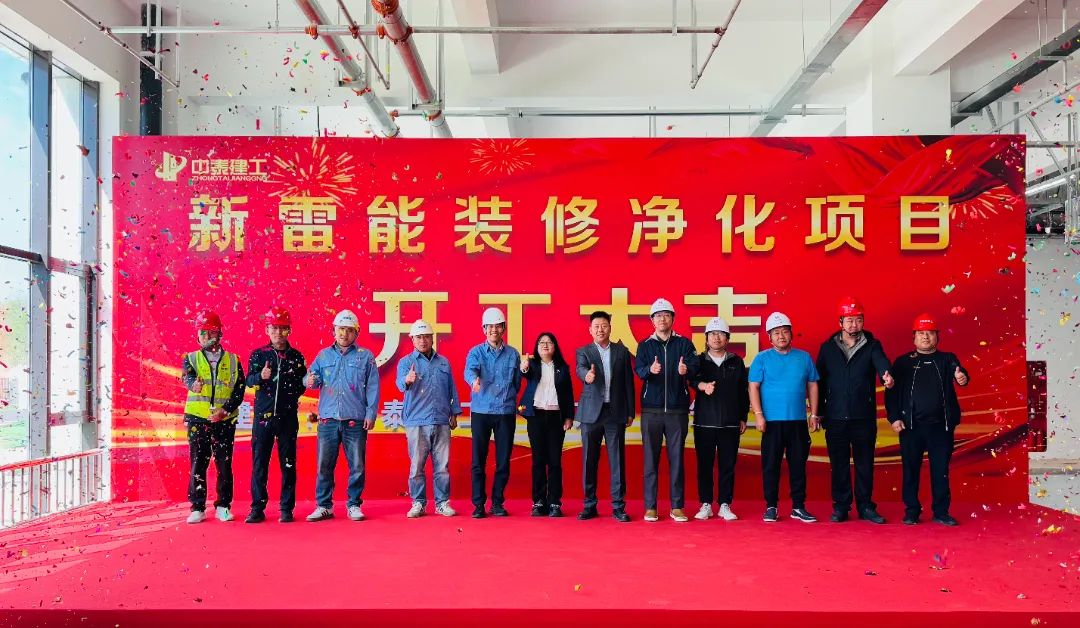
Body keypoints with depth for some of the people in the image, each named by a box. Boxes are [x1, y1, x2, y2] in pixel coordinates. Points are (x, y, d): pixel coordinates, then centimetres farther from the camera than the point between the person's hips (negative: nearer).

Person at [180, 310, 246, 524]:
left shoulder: (233, 360, 9)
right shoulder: (191, 358, 9)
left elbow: (239, 390, 4)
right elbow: (186, 377, -14)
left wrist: (225, 410, -11)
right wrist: (194, 383, -39)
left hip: (225, 421, 0)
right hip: (197, 419, 0)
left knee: (224, 464, 3)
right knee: (197, 464, 1)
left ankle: (223, 506, 13)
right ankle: (197, 508, 10)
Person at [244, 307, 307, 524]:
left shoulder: (296, 356, 7)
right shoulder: (258, 355, 6)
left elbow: (302, 387, 12)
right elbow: (249, 380, -7)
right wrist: (260, 377, -25)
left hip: (288, 417, 0)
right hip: (263, 416, 0)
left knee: (288, 464, 3)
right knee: (259, 463, 2)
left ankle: (286, 509, 11)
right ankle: (257, 508, 11)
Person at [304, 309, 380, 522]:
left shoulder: (365, 356, 6)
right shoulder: (323, 355, 12)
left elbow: (373, 387, 3)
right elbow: (313, 377, 5)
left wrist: (371, 413, -4)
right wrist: (311, 381, -18)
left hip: (355, 421, -1)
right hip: (328, 419, 2)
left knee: (357, 466, 3)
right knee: (324, 465, 4)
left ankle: (354, 505, 15)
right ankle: (323, 506, 14)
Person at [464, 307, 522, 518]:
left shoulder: (513, 354, 9)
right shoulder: (476, 352, 2)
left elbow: (517, 382, 15)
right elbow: (469, 370, -19)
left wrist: (511, 401, 7)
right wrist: (474, 380, -40)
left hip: (506, 412, 2)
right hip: (481, 411, -2)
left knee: (503, 460, 5)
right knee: (478, 459, 0)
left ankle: (498, 502, 17)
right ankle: (478, 504, 8)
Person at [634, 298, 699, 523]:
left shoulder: (684, 344, 7)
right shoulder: (645, 345, 8)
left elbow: (695, 367, -7)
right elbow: (638, 369, -8)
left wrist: (686, 370, -31)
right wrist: (650, 370, -31)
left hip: (678, 409, 0)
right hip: (651, 409, 0)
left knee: (677, 459, 4)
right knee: (651, 459, 2)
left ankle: (677, 507, 11)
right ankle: (650, 506, 9)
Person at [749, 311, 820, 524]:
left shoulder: (804, 357, 9)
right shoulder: (762, 358, 2)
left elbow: (812, 385, 12)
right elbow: (754, 387, -2)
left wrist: (814, 414, 7)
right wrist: (758, 414, -11)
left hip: (798, 421, 2)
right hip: (772, 421, -2)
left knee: (798, 464, 7)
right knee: (771, 465, 2)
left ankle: (798, 507, 16)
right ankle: (771, 507, 11)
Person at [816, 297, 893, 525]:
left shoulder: (872, 345, 3)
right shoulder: (828, 347, 5)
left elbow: (881, 361, -19)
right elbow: (820, 381, 7)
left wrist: (886, 375, -42)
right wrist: (820, 412, 4)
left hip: (864, 417, 0)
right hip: (836, 418, 0)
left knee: (865, 464, 7)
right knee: (839, 465, 6)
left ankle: (865, 506, 19)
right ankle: (841, 506, 16)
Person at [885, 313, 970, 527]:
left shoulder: (947, 359, 9)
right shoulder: (903, 362, 7)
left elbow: (958, 372, -12)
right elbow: (892, 392, 4)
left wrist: (962, 378, -36)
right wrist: (894, 418, -5)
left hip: (941, 426, 1)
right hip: (910, 426, 0)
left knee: (941, 471, 5)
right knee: (911, 470, 4)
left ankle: (941, 512, 14)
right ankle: (912, 511, 13)